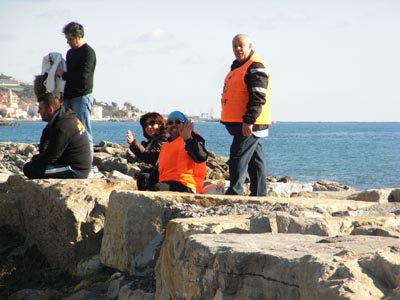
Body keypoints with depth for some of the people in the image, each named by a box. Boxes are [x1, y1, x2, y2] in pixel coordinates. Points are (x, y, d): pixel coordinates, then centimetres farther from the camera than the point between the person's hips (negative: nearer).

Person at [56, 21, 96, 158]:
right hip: (69, 97, 9)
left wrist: (62, 74, -10)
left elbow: (83, 76, -19)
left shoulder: (88, 53, -8)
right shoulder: (70, 52, 19)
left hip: (82, 96, -9)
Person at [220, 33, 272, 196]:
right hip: (239, 123, 10)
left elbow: (258, 98, -21)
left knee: (238, 157, -13)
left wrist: (249, 120, -26)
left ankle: (234, 194, -14)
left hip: (248, 124, -10)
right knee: (255, 160, 12)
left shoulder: (256, 67, -14)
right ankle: (259, 195, 16)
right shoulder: (237, 66, 19)